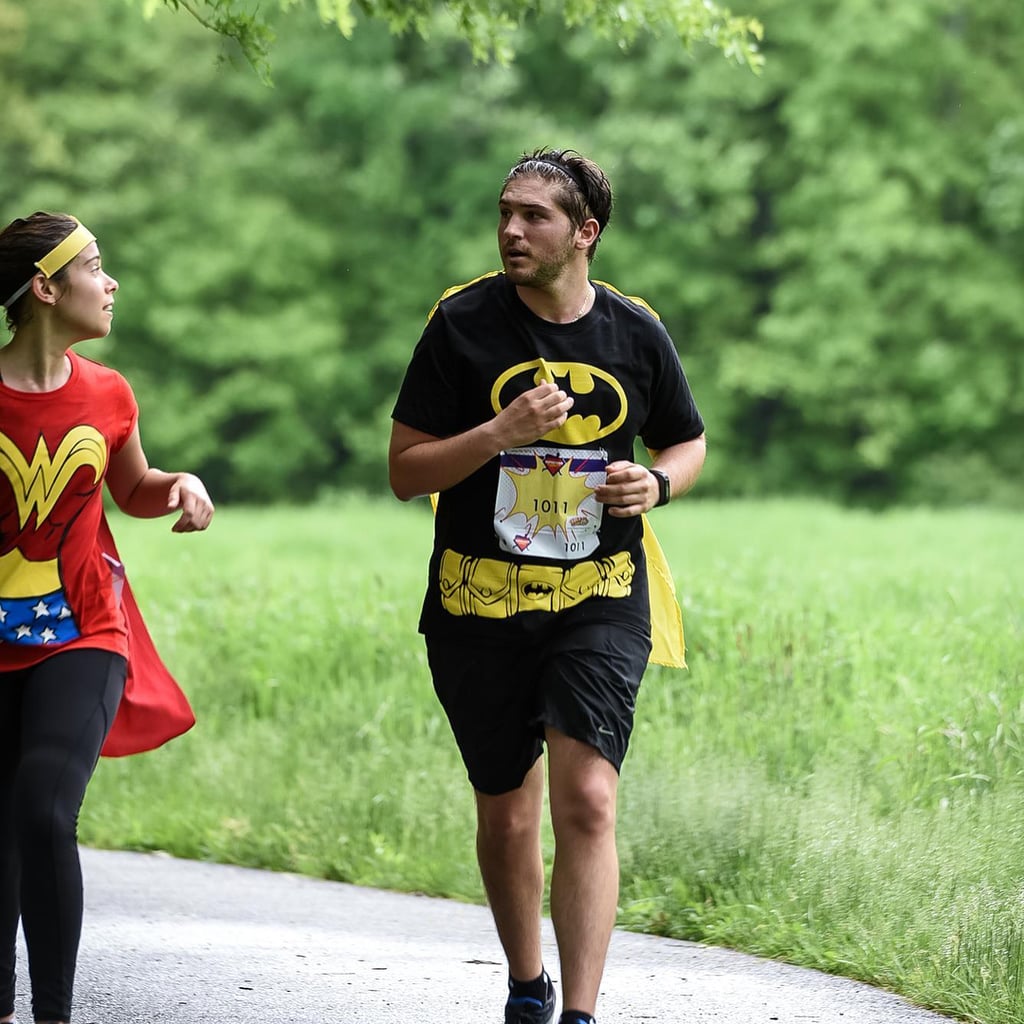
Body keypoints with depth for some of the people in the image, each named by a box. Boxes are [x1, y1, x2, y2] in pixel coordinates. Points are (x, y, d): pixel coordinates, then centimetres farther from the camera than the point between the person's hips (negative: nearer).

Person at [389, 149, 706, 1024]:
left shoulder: (636, 334, 1)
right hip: (480, 604, 0)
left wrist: (657, 482, -7)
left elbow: (689, 441, 17)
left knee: (587, 802, -16)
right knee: (506, 814, 11)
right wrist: (503, 432, -21)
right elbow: (405, 471, -5)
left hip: (600, 601, 0)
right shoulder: (463, 323, -5)